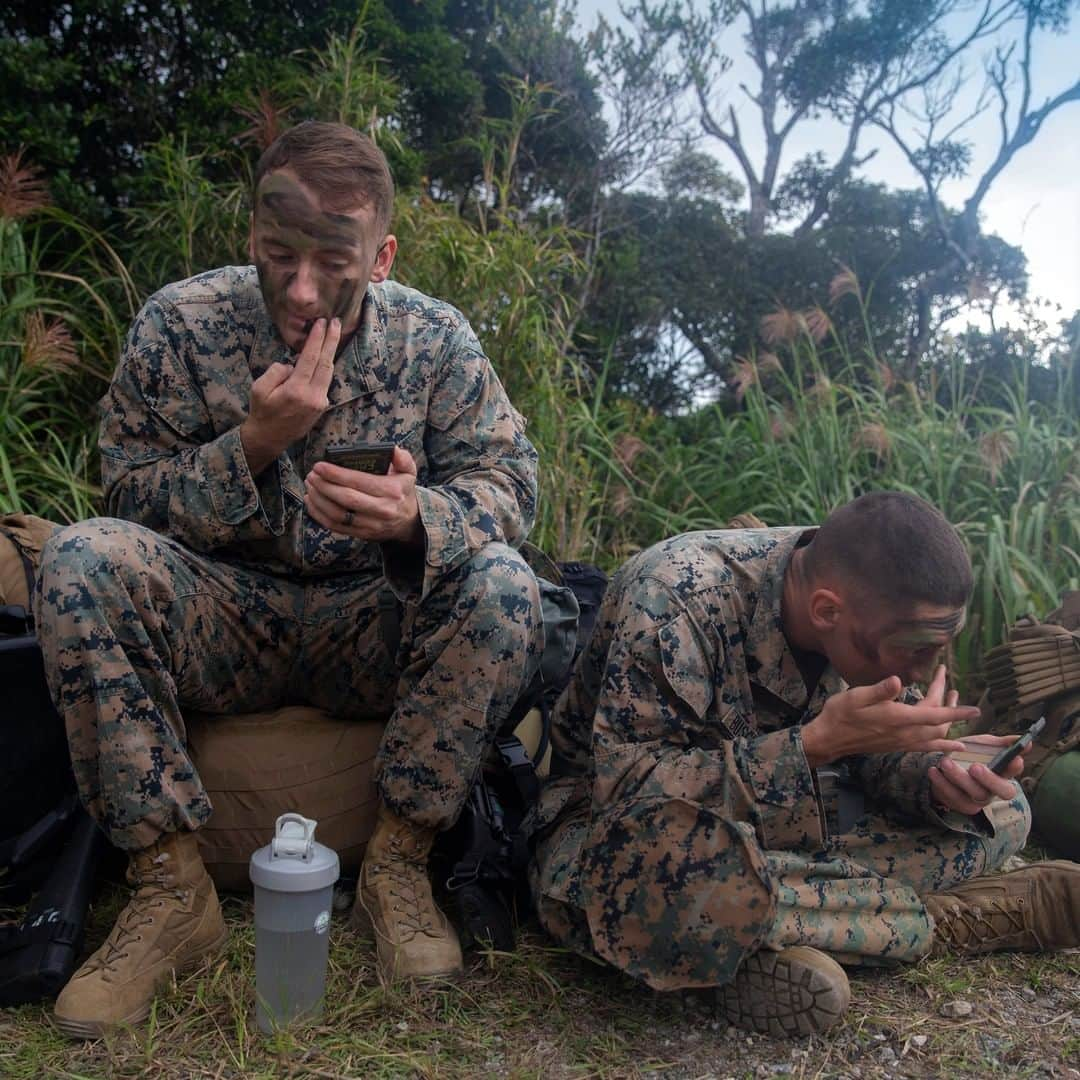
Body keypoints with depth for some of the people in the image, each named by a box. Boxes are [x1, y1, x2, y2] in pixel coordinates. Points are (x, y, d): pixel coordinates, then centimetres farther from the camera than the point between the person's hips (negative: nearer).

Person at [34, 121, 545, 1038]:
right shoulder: (180, 324, -6)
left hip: (372, 633, 0)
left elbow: (508, 485, -11)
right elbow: (130, 499, -6)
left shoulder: (436, 338, -5)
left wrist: (416, 518, -34)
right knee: (80, 561, -26)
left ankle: (398, 868, -12)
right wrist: (254, 443, -23)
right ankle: (170, 888, -16)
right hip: (221, 621, 1)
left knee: (501, 585, -28)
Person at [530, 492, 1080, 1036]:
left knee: (1001, 814, -5)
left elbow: (871, 746, 3)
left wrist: (935, 773, -20)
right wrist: (820, 742, -36)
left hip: (772, 822, 5)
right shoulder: (679, 595, -29)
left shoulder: (870, 615, -9)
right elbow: (631, 788, -30)